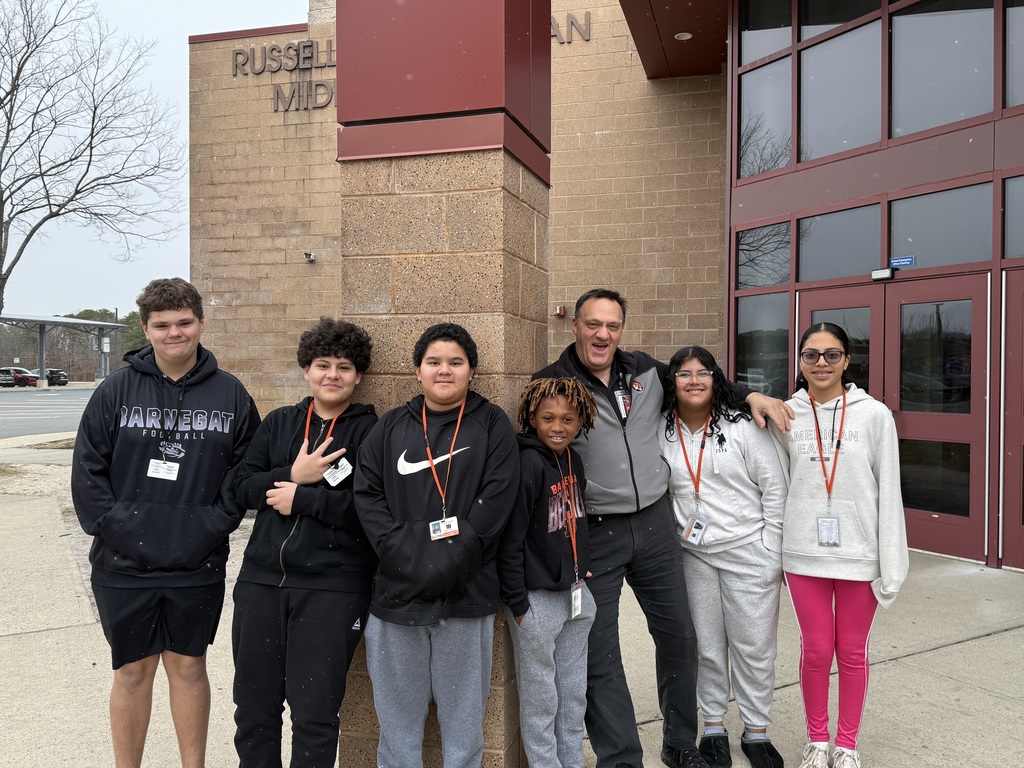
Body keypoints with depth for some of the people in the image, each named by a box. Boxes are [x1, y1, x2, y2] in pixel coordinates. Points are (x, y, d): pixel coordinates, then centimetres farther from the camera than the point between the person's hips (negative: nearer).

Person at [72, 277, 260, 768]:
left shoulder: (231, 395, 1)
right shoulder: (116, 390, 0)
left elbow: (247, 469, 1)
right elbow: (87, 470, -2)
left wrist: (217, 522, -9)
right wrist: (113, 526, -10)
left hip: (198, 565, 0)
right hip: (123, 564, 0)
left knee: (188, 667, 14)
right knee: (133, 671, 12)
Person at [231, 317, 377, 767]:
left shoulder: (370, 431, -3)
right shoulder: (278, 423, 12)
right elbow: (242, 487, 6)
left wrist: (299, 498, -10)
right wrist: (293, 474, -11)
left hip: (333, 587, -4)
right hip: (261, 579, 5)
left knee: (315, 714, 2)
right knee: (253, 706, 15)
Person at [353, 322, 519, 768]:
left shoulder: (492, 425, 3)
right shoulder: (390, 427, 10)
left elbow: (497, 497, -7)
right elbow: (366, 496, 2)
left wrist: (451, 559, -16)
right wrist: (409, 558, -12)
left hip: (467, 596, -2)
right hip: (398, 593, 2)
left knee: (463, 718, 11)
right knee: (397, 716, 14)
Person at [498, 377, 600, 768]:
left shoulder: (572, 458, 4)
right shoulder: (528, 463, -19)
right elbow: (509, 539, -19)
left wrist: (581, 578, 14)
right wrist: (517, 603, -16)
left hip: (576, 594, 7)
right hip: (538, 600, -7)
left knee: (574, 695, 18)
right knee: (540, 699, 9)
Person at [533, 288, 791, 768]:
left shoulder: (646, 371, 6)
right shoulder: (551, 384, -8)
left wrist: (751, 395, 9)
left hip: (654, 525, 5)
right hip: (593, 534, -4)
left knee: (679, 639, 15)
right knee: (599, 658, 2)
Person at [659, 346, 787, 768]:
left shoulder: (741, 426, -10)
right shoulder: (662, 432, -2)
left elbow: (775, 488, -7)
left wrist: (773, 553, -7)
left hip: (749, 553, -2)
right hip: (693, 556, 3)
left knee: (754, 648, 7)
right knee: (707, 648, 14)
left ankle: (756, 731, 26)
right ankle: (713, 726, 32)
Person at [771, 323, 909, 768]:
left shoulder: (875, 415, -5)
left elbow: (889, 493, -4)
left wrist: (891, 564, -5)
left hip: (859, 555, -1)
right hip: (804, 554, 1)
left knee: (852, 652, 12)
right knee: (816, 650, 11)